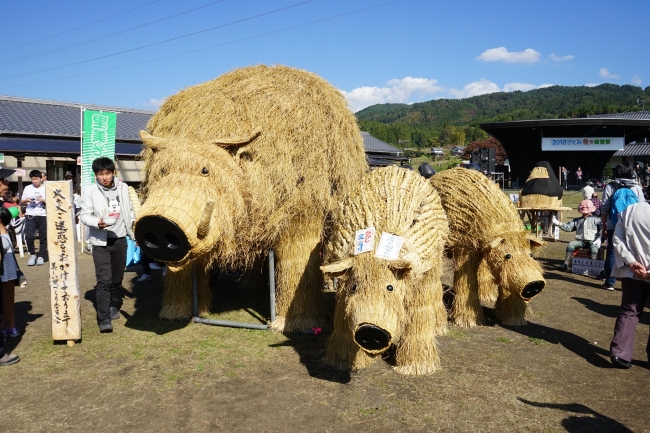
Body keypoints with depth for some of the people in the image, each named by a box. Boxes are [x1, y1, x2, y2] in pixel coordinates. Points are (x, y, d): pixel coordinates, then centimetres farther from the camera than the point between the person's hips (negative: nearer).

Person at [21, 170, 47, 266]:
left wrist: (43, 200, -15)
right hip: (31, 216, 1)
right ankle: (32, 254, 11)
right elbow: (22, 202, 13)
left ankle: (41, 256, 14)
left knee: (43, 237, 2)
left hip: (43, 216, -1)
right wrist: (26, 200, -8)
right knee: (29, 236, -9)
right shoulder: (27, 188, 9)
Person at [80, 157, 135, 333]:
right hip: (100, 241, -3)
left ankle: (114, 307, 35)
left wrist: (135, 234, 13)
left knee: (117, 278, 14)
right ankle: (104, 319, -8)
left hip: (120, 239, 4)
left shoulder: (123, 188, 4)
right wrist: (97, 222, -27)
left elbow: (129, 212, 13)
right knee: (104, 280, -10)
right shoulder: (90, 191, -7)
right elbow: (84, 215, -7)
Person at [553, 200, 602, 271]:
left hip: (592, 241, -3)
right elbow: (568, 227, 10)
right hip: (580, 241, 3)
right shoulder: (577, 220, 20)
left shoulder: (596, 220, 10)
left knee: (594, 247, -35)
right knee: (571, 244, -23)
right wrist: (558, 223, -4)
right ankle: (566, 263, -26)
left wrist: (599, 239, -13)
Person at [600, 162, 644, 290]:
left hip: (614, 226, -1)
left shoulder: (610, 187, -1)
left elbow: (604, 209, -4)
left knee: (612, 253, 5)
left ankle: (610, 283, 6)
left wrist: (604, 225, 5)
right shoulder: (637, 188, 3)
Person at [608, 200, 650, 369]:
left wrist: (630, 262, -7)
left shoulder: (629, 211, 3)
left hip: (631, 271, 4)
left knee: (629, 311, 11)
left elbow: (617, 240, -2)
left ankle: (620, 352, 5)